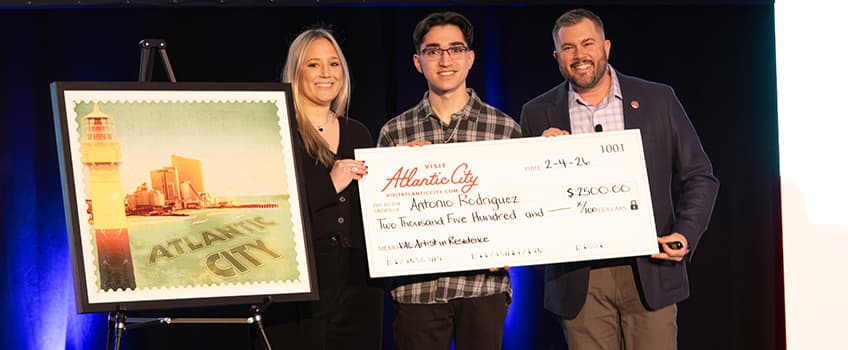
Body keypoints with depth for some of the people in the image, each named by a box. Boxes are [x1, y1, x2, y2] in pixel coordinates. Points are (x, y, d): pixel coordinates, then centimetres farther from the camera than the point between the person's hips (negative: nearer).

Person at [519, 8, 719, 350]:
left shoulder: (658, 100, 5)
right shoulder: (538, 115, 6)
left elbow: (698, 177, 8)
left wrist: (685, 234, -7)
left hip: (650, 273, 0)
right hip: (579, 280, 0)